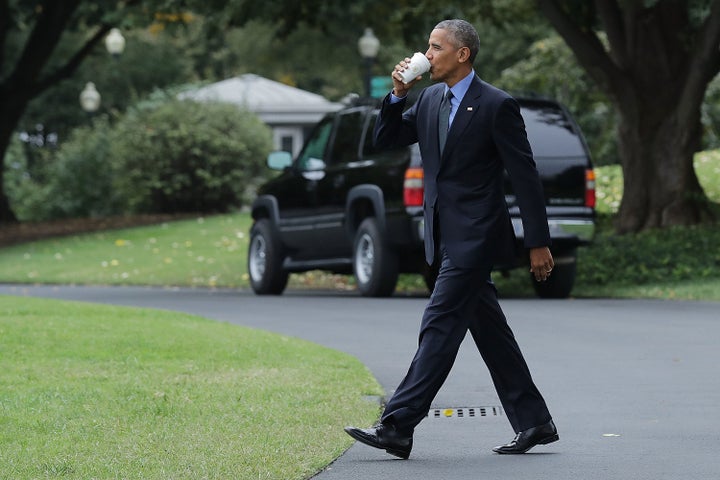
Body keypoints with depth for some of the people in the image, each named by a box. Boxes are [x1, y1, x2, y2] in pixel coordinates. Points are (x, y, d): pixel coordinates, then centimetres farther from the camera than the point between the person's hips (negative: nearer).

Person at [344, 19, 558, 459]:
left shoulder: (497, 106, -11)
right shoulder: (430, 100, 11)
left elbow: (525, 176, -10)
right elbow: (386, 140, 14)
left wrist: (539, 243, -11)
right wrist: (398, 95, -3)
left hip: (475, 237, -8)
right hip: (447, 236, 8)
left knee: (440, 326, -11)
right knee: (489, 330, 11)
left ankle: (397, 427, -14)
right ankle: (534, 423, 18)